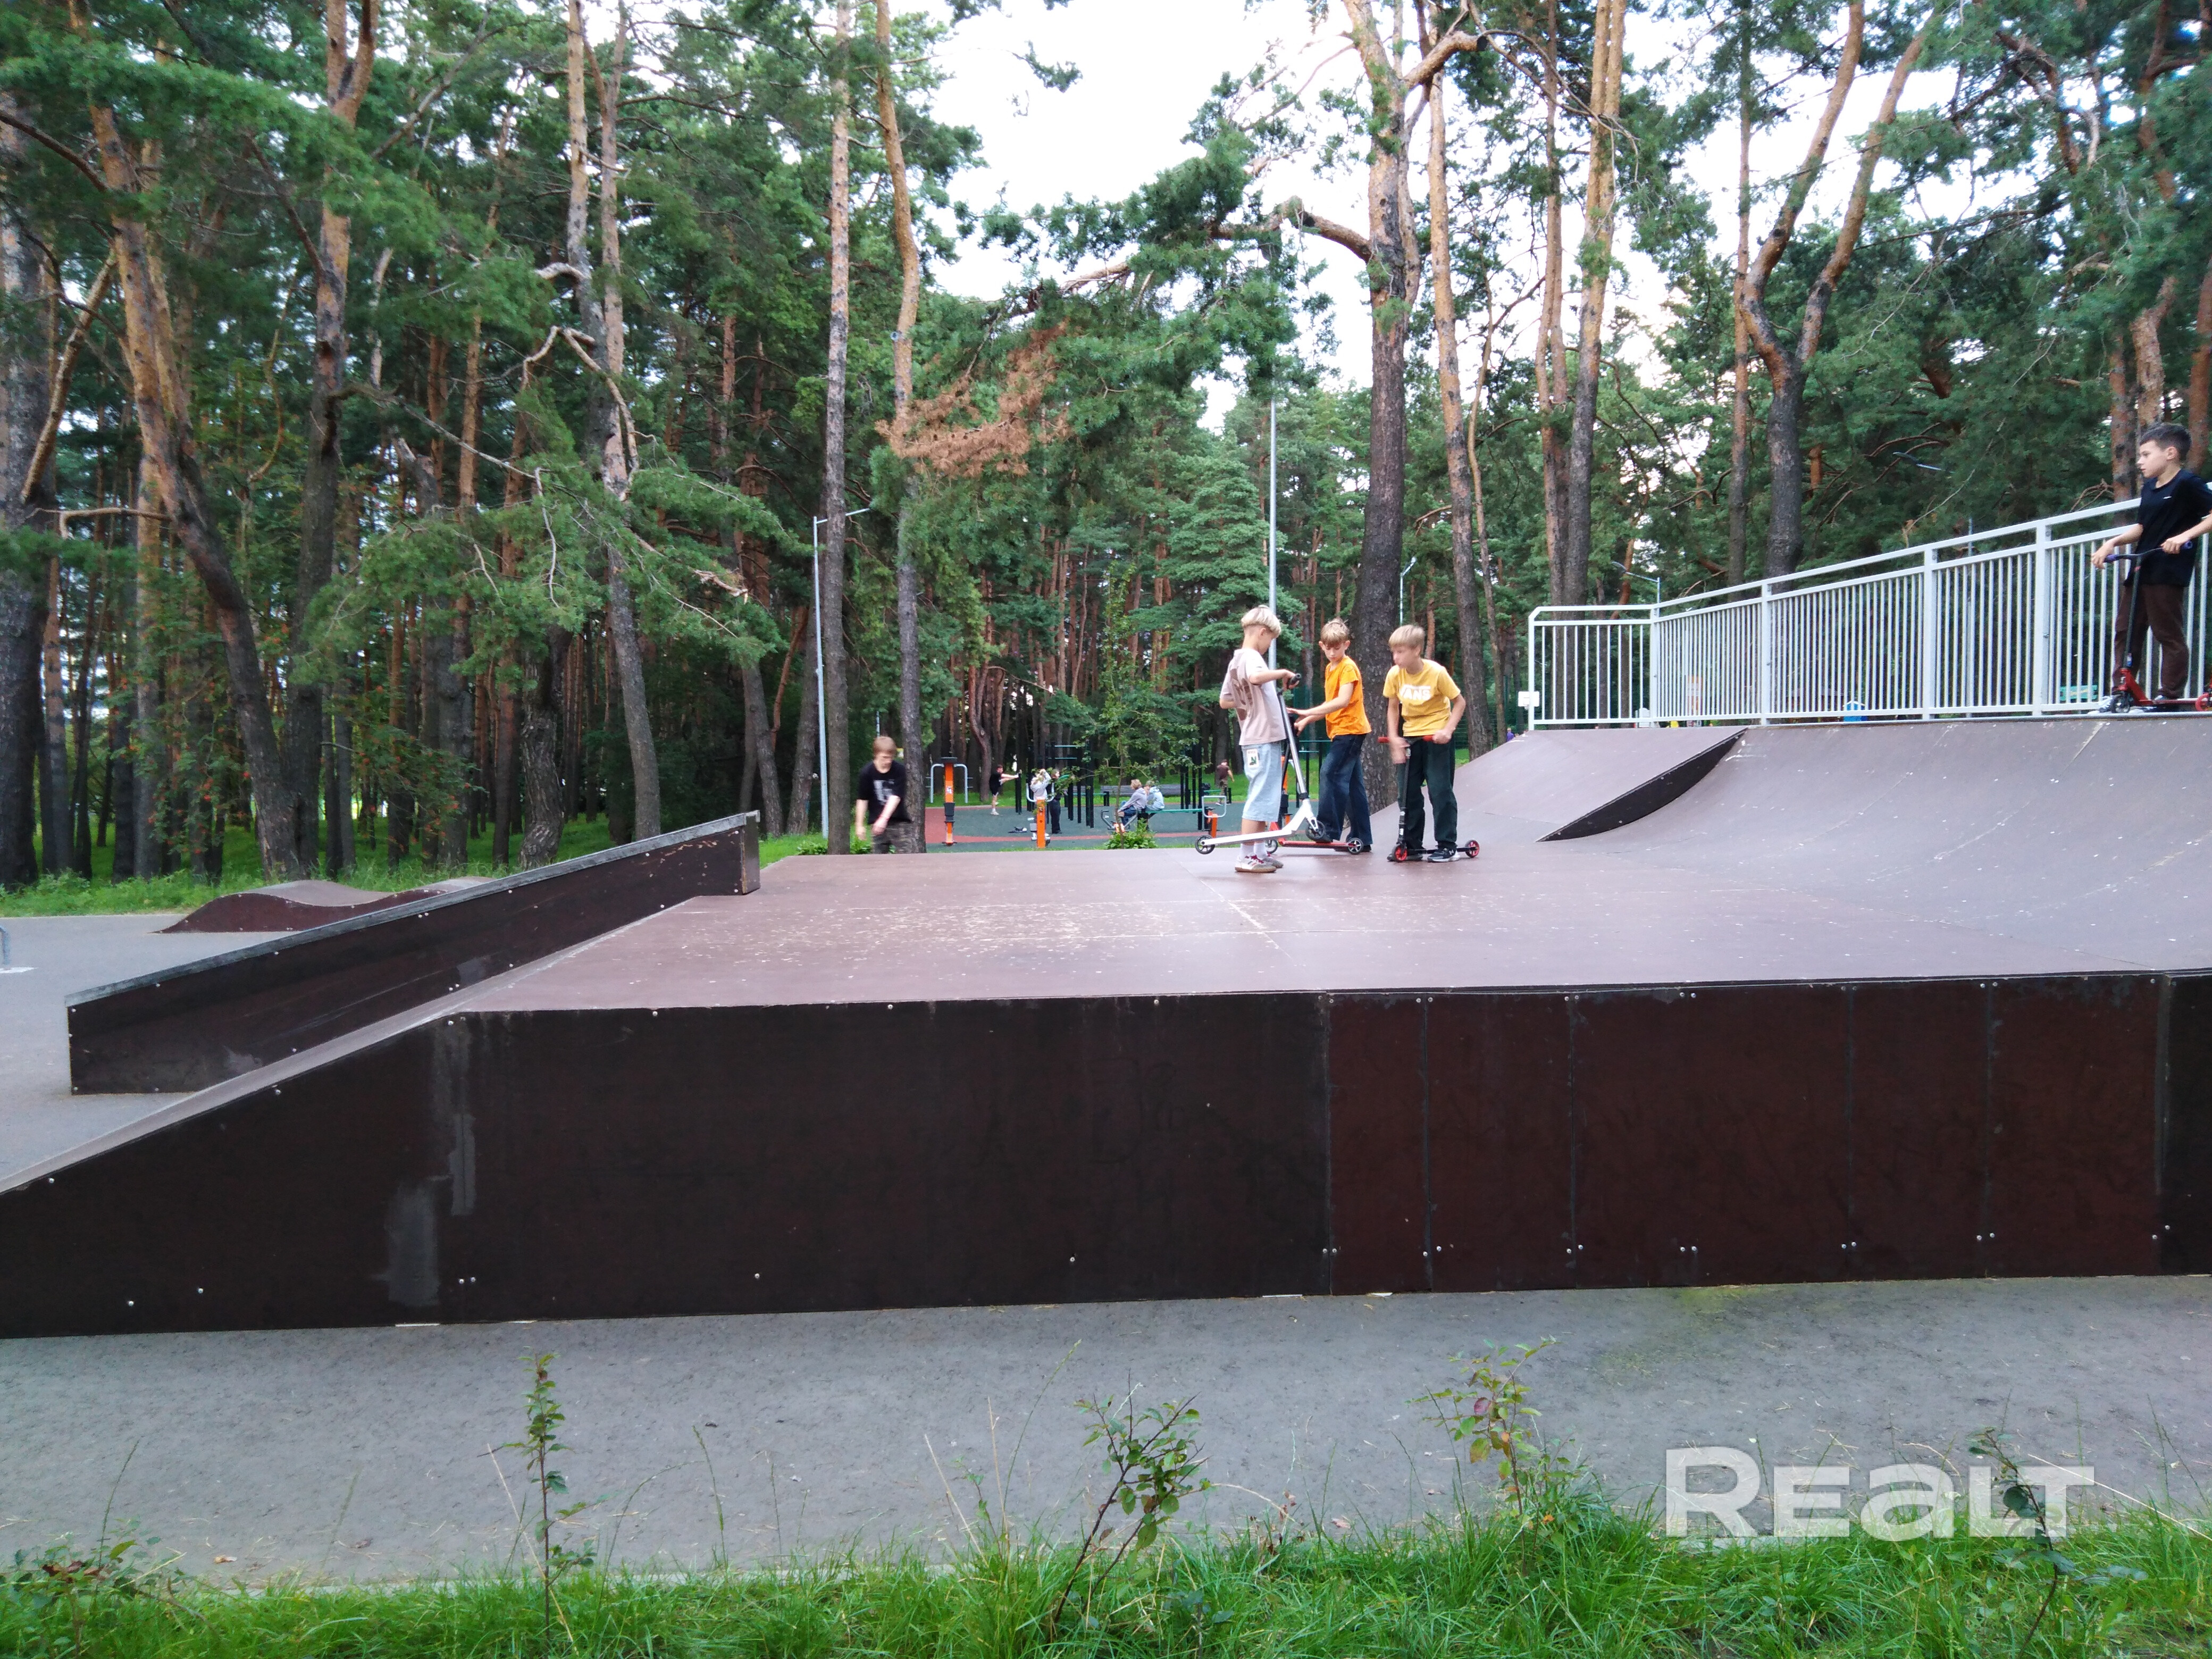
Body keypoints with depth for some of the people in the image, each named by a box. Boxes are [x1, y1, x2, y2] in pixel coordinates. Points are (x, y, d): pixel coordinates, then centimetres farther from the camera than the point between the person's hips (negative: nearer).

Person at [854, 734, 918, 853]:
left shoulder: (900, 769, -9)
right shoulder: (867, 772, -7)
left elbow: (896, 797, -15)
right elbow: (862, 800, 0)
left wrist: (884, 819, -26)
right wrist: (859, 825, 0)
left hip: (900, 821, -1)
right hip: (876, 823, 1)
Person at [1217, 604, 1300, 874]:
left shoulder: (1235, 660, 15)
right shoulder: (1252, 657, -12)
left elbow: (1225, 701, 20)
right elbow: (1255, 677, -37)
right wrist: (1282, 673, -22)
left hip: (1252, 739, 10)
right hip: (1264, 739, -10)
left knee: (1263, 798, 16)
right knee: (1260, 798, -7)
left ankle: (1260, 851, 22)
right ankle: (1248, 857, -6)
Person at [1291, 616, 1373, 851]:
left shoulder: (1348, 667, -11)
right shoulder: (1330, 669, 17)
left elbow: (1342, 701, -24)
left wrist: (1308, 713, -29)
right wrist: (1307, 720, 8)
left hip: (1350, 729, -10)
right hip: (1341, 731, 10)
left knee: (1331, 772, -20)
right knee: (1352, 783, 10)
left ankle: (1329, 827, -19)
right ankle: (1361, 837, 13)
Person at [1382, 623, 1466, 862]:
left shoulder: (1436, 672, -18)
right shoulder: (1395, 675, -7)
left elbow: (1460, 702, -8)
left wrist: (1448, 730, -18)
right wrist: (1394, 737, -4)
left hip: (1436, 737, -5)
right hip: (1410, 736, 5)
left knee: (1440, 791, -5)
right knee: (1407, 792, 5)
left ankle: (1447, 845, 3)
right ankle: (1411, 844, 14)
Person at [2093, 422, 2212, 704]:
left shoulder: (2187, 483, -8)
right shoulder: (2149, 487, 16)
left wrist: (2185, 535, -23)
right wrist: (2113, 543, 4)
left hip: (2169, 573, -8)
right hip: (2141, 571, 9)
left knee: (2170, 635, -3)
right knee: (2124, 633, 8)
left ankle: (2171, 697, 3)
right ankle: (2121, 694, 13)